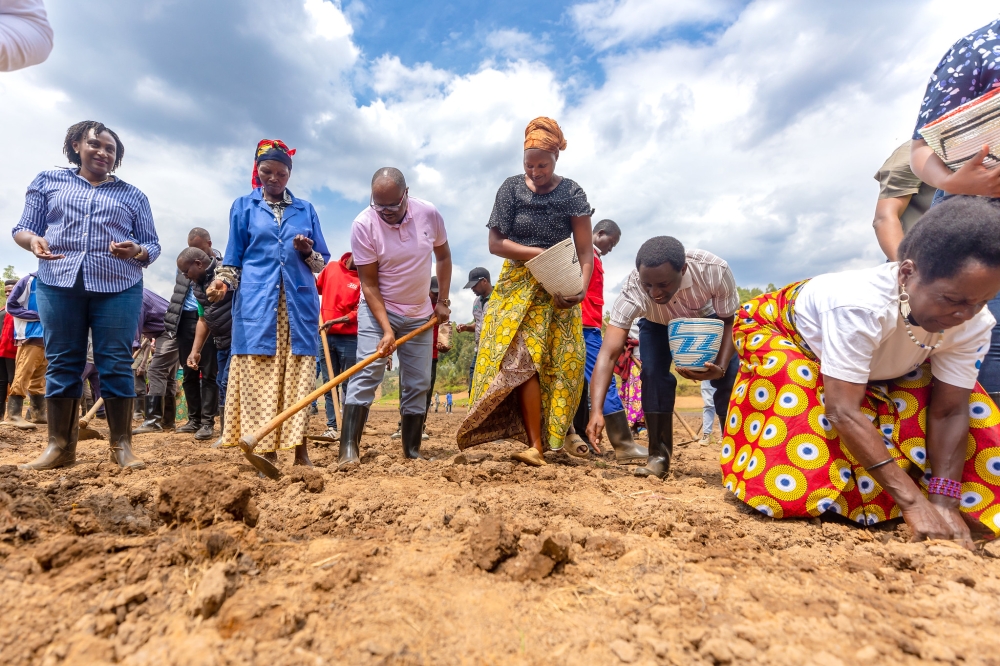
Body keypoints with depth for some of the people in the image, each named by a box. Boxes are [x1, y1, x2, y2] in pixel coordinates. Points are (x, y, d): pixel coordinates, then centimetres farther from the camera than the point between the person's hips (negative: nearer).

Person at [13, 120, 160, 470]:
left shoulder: (132, 195, 16)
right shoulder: (48, 181, 16)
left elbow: (152, 245, 11)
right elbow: (23, 228, 13)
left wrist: (136, 250, -11)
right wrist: (33, 240, -11)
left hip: (118, 287, -1)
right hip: (58, 284, 1)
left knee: (116, 363, -3)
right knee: (61, 363, 3)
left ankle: (121, 445, 1)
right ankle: (59, 445, 11)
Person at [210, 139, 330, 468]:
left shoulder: (306, 209, 15)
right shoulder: (243, 206, 13)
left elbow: (322, 261, 16)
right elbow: (234, 258, 12)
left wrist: (308, 252, -5)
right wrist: (223, 281, -6)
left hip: (299, 303, 1)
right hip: (257, 305, -1)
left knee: (298, 372, -2)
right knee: (260, 375, -5)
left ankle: (300, 451, 5)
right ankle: (267, 452, 3)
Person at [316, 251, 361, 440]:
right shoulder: (331, 267, 9)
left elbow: (360, 311, -10)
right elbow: (317, 288, 24)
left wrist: (336, 321, -20)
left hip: (349, 338, -4)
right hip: (325, 335, 4)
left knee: (348, 384, 1)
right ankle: (331, 427, 13)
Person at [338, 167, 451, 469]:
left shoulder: (429, 213, -11)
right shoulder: (363, 224, -18)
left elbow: (443, 256, 5)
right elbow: (369, 283, -17)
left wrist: (443, 301, 2)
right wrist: (386, 329, -25)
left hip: (420, 315, 3)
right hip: (377, 310, -3)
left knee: (418, 384, 3)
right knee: (366, 373, -15)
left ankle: (412, 451, 13)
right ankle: (348, 449, -10)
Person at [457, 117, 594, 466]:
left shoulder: (572, 193, -1)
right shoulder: (511, 188, 0)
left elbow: (585, 250, -8)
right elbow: (495, 243, -4)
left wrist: (582, 288, -26)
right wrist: (540, 254, -15)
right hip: (519, 286, 0)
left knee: (564, 361, -5)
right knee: (524, 359, -10)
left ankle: (557, 435, 8)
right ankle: (536, 445, -5)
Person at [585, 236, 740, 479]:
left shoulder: (715, 270, -38)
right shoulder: (632, 291, -40)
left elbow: (729, 322, -20)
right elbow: (608, 352, -45)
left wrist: (720, 367, -38)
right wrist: (597, 410, -56)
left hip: (707, 319, 1)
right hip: (657, 325, -1)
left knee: (729, 376, -15)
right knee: (653, 373, -22)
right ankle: (659, 455, -8)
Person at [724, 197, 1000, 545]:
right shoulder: (860, 304, -42)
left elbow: (950, 411, -16)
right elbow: (843, 411, -40)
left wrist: (945, 503, -26)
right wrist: (913, 501, -37)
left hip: (884, 367, 6)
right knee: (796, 480, -20)